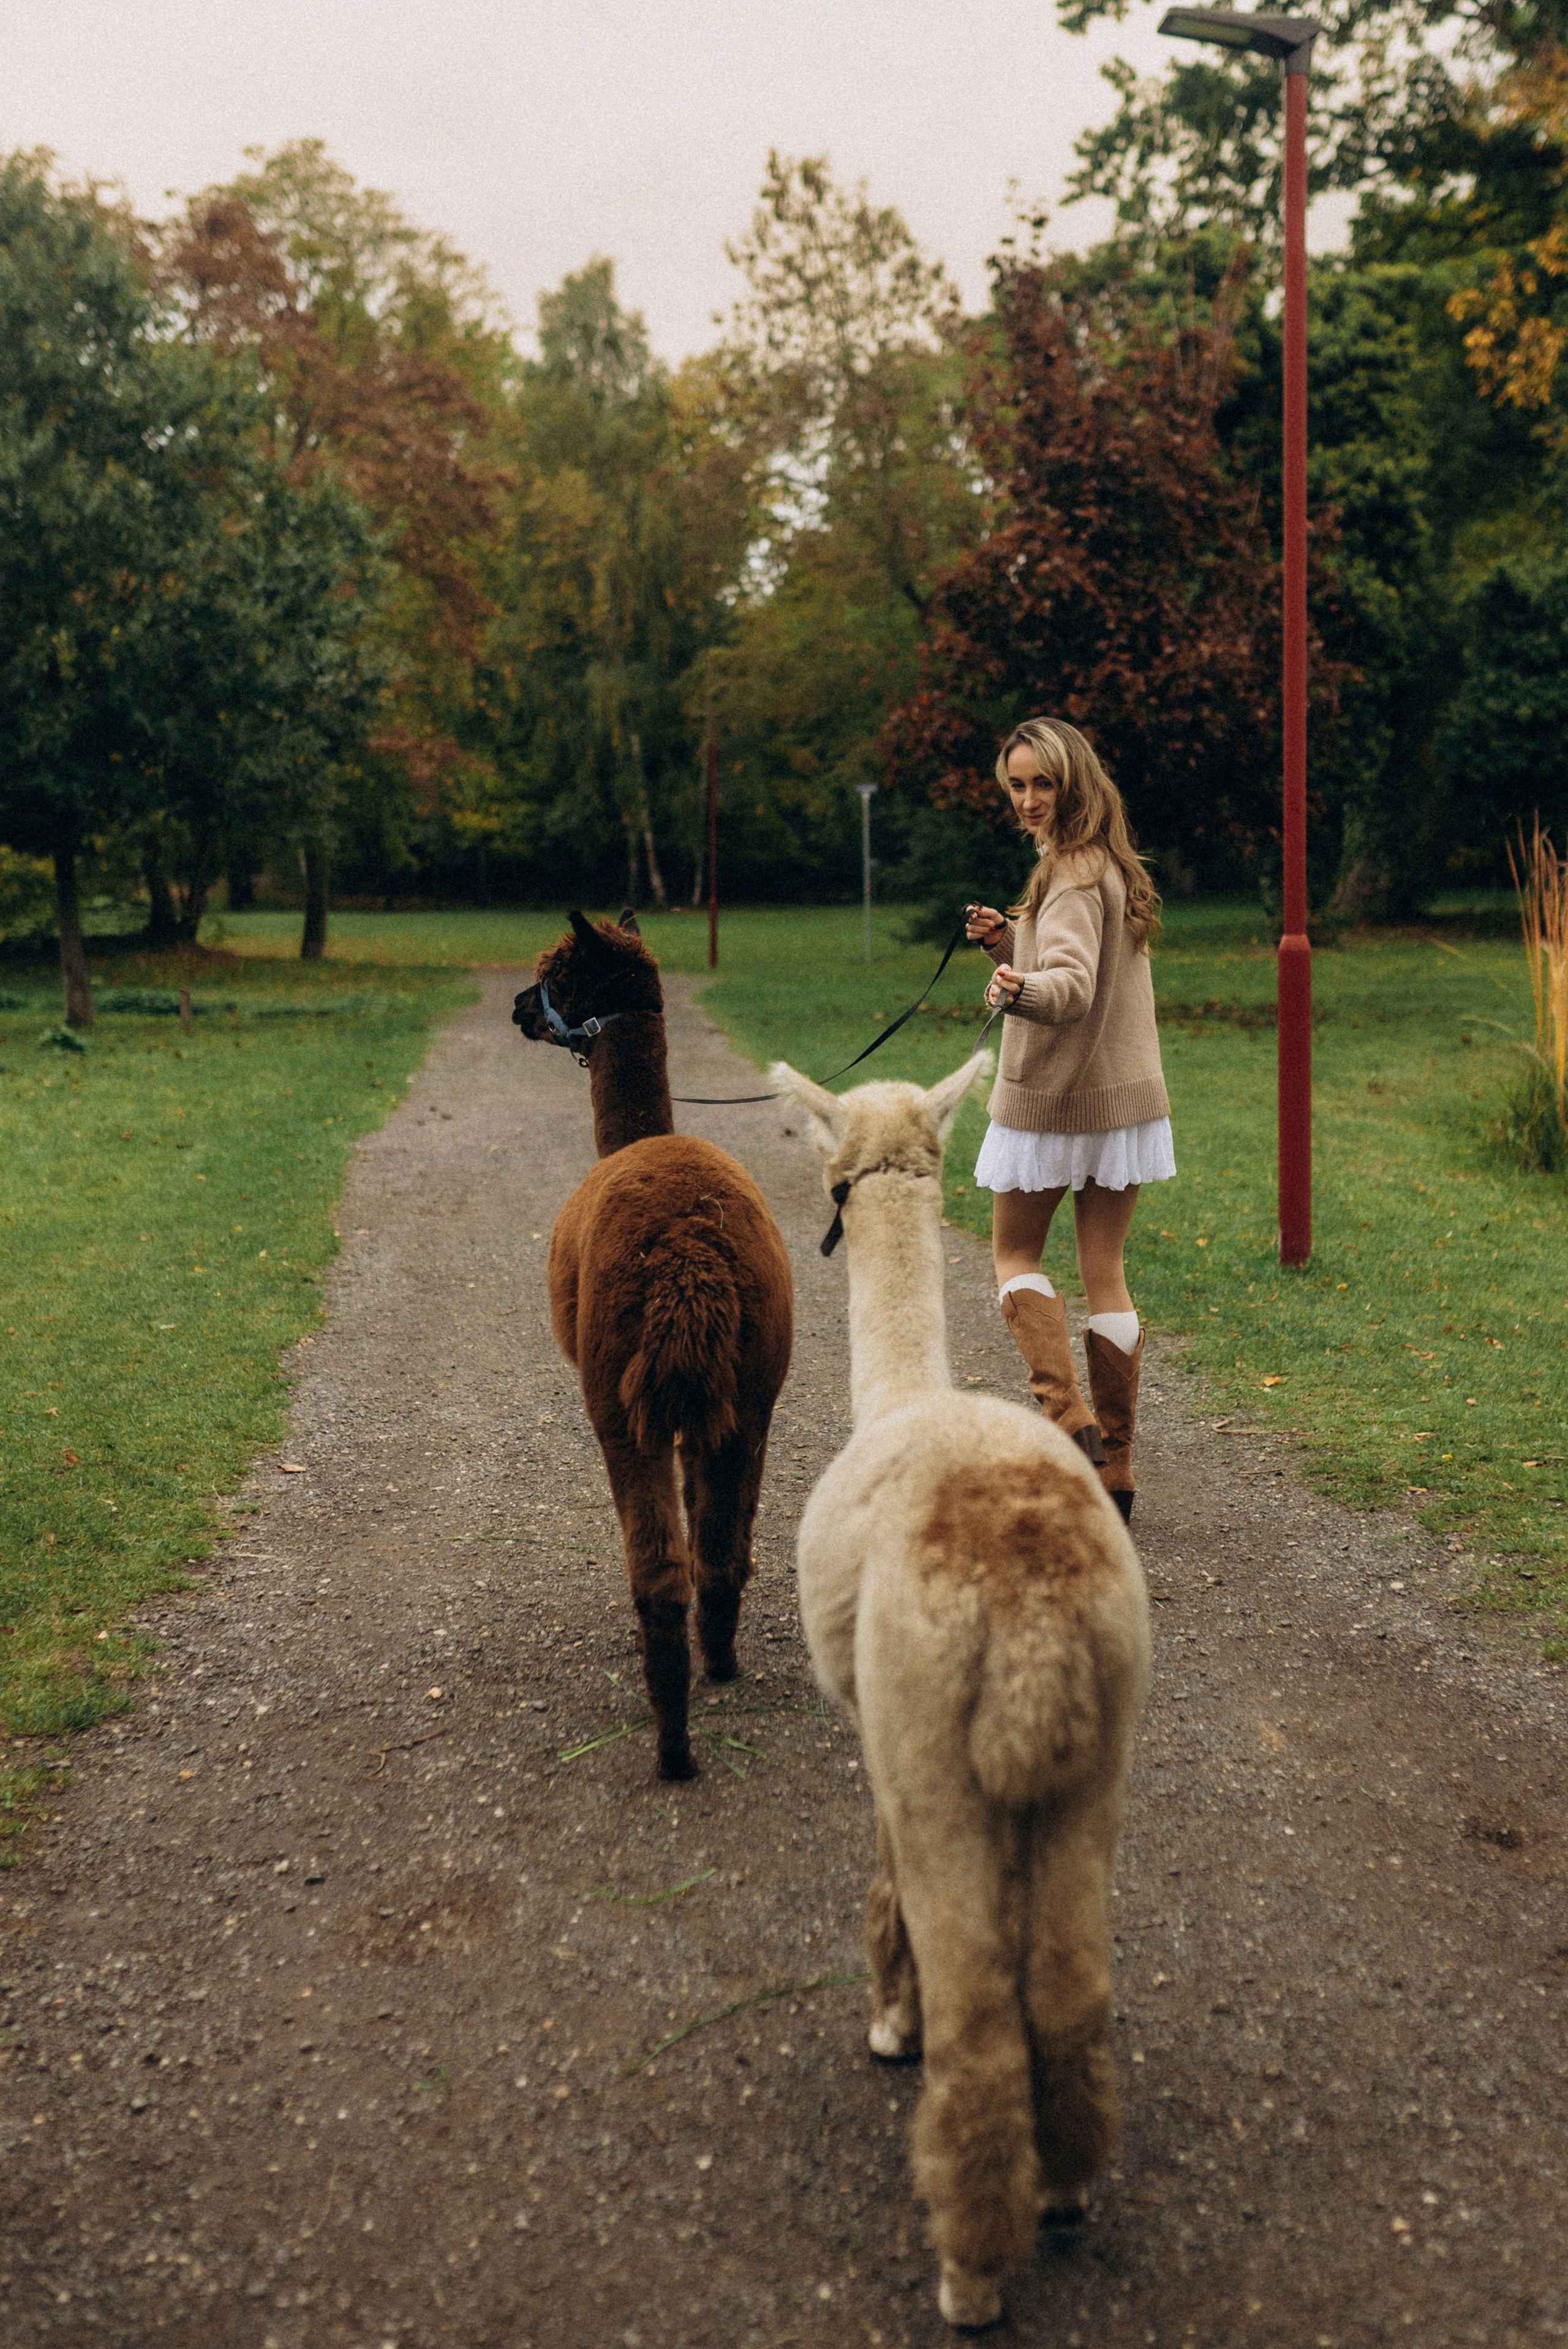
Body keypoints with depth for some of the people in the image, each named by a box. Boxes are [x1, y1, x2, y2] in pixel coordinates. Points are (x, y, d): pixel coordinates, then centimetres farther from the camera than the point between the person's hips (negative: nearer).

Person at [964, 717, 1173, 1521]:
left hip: (1051, 1097, -8)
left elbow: (1073, 986, -31)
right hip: (1127, 1097, 8)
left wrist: (1020, 990, -50)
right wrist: (1007, 943, 5)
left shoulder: (1071, 876, -17)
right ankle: (1114, 1470, 14)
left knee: (1015, 1255, 10)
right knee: (1106, 1275, 10)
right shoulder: (1115, 865, 12)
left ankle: (1067, 1413, -6)